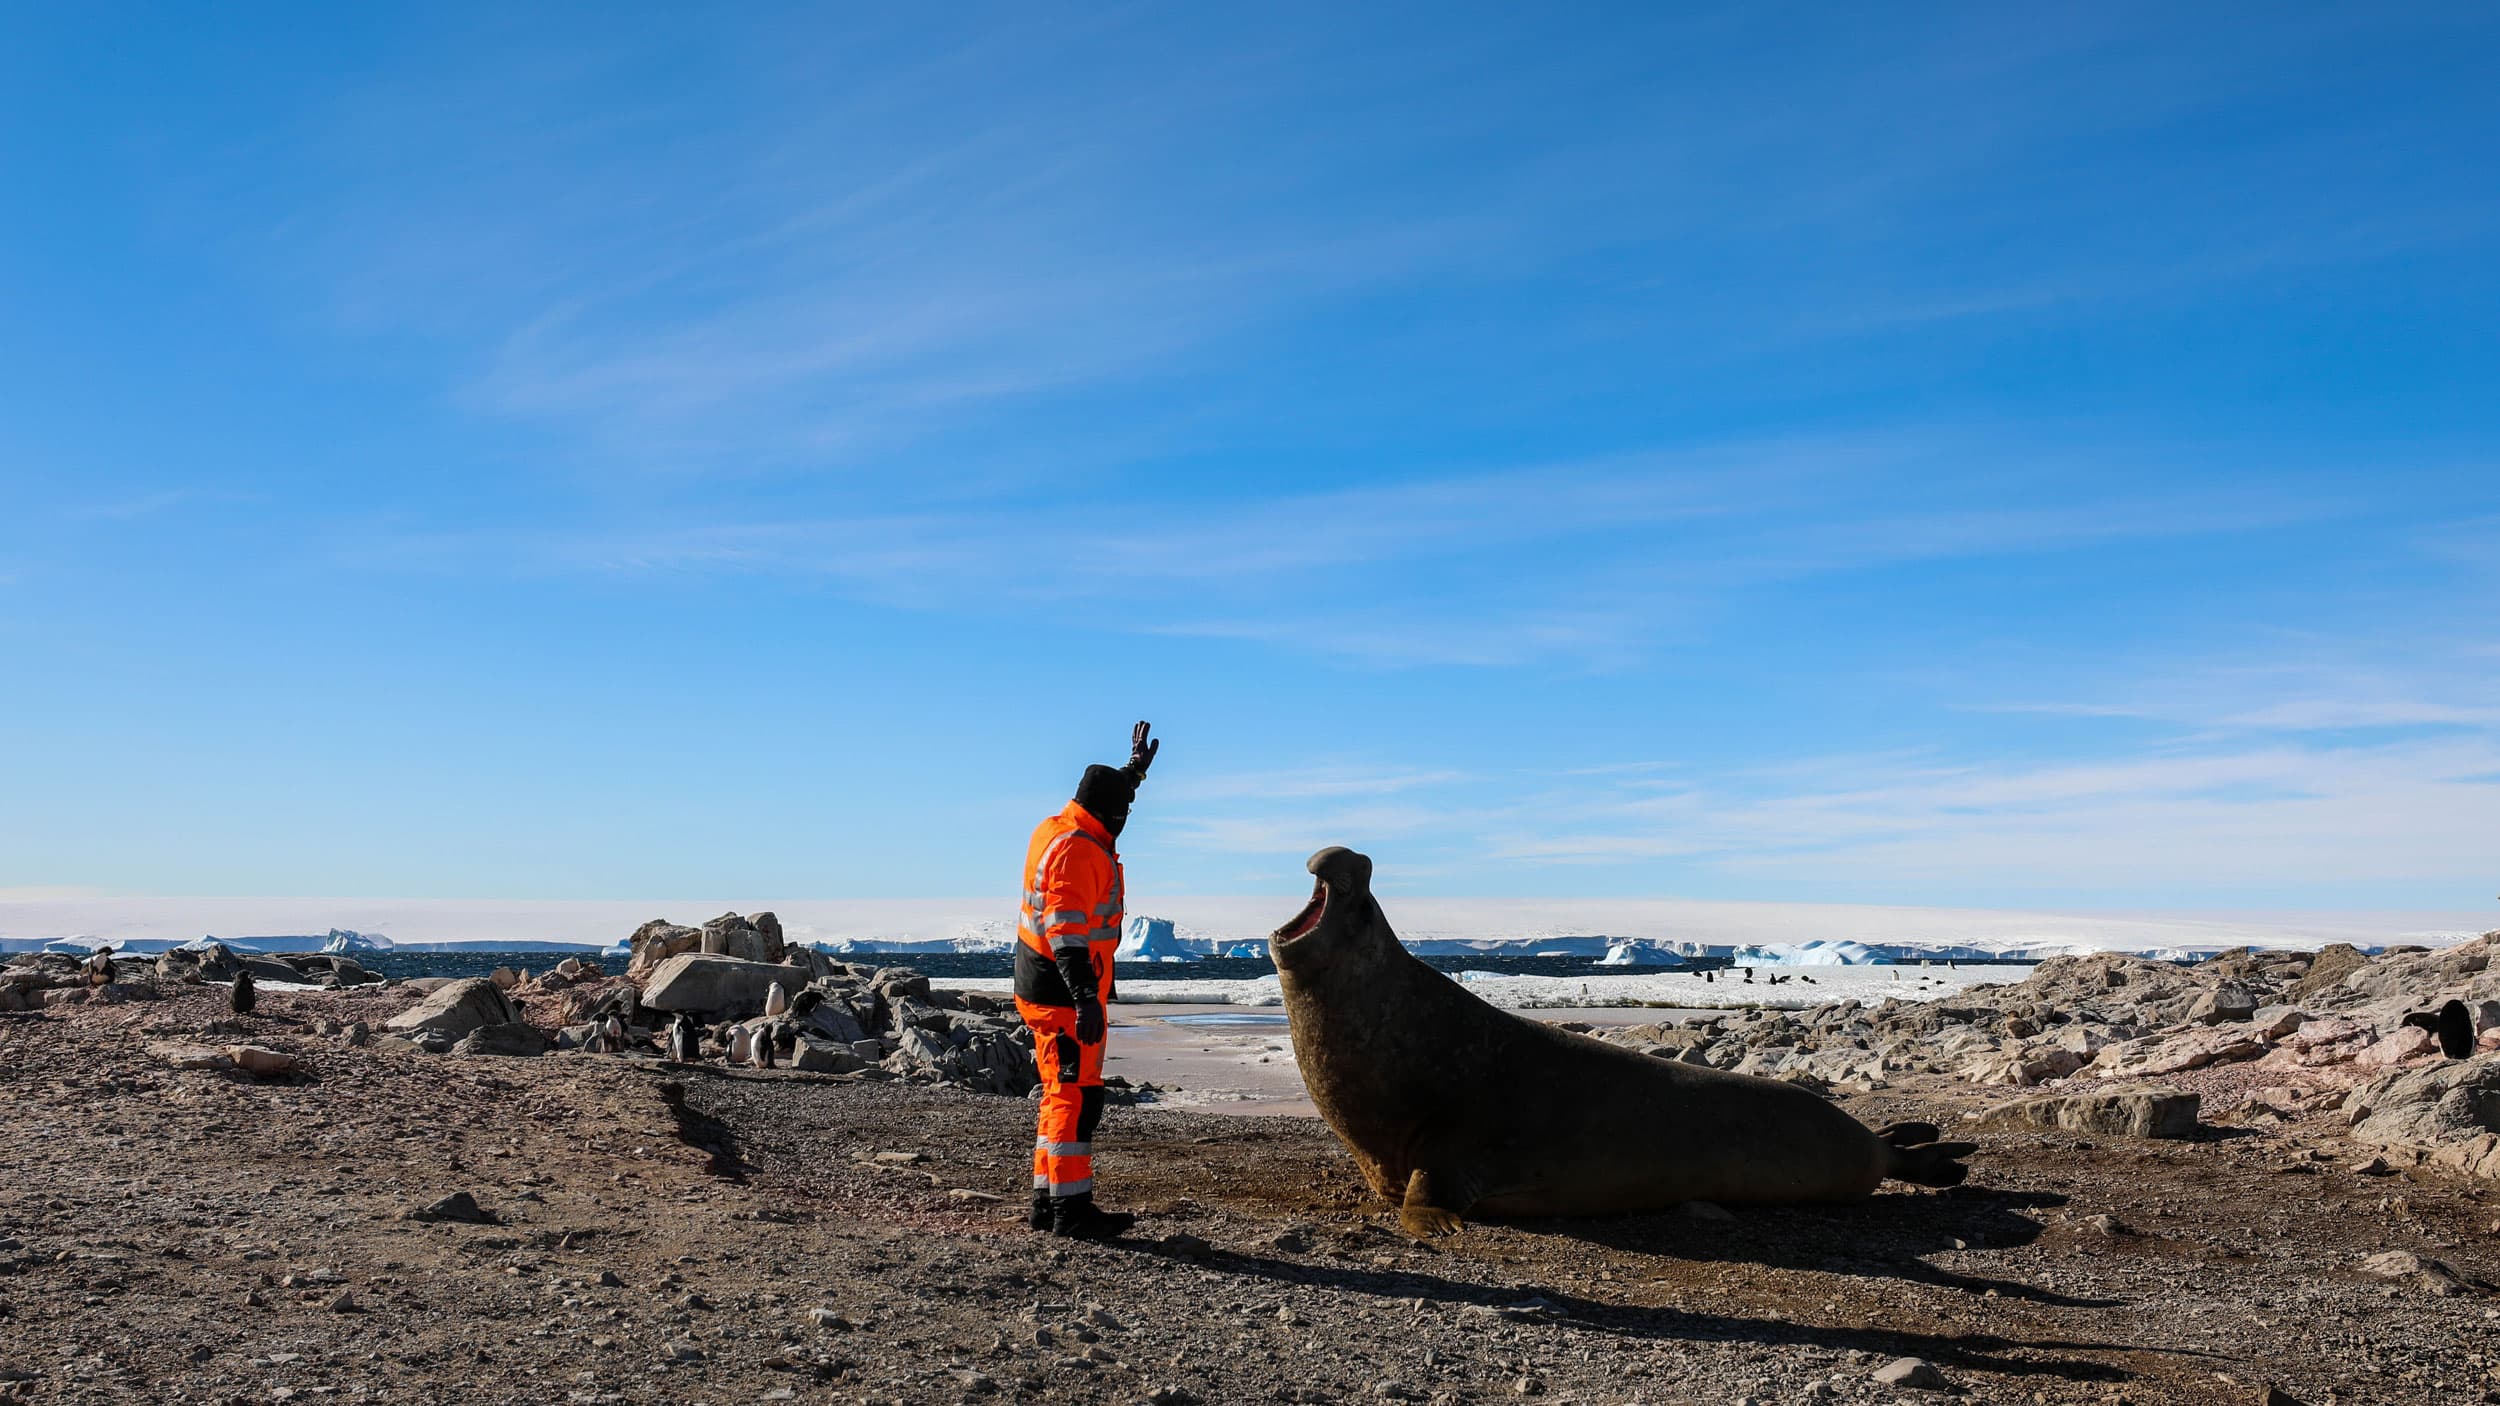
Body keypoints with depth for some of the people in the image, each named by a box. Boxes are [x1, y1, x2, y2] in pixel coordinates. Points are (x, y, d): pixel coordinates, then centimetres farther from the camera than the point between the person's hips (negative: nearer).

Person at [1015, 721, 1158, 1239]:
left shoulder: (1056, 829, 11)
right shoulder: (1078, 851, -19)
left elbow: (1105, 806, 34)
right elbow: (1068, 931, -28)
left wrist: (1134, 769, 43)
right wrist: (1085, 998, -34)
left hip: (1042, 984, 11)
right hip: (1064, 990, -11)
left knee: (1063, 1095, 16)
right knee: (1077, 1097, -8)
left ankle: (1048, 1201, 21)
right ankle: (1070, 1208, -6)